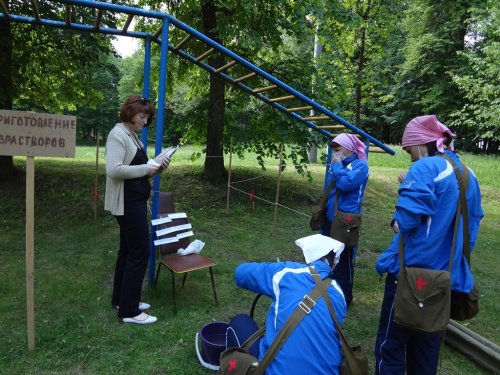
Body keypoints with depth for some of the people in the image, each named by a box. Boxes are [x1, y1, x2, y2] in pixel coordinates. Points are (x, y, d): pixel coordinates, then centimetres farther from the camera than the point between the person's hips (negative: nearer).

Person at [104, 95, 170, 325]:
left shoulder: (133, 136, 14)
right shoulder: (118, 134, -14)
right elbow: (114, 170, -26)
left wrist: (156, 168, 0)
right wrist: (145, 169, -18)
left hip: (135, 202, 10)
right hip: (127, 203, -10)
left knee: (128, 250, 16)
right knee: (140, 252, -6)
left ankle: (121, 299, 30)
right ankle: (129, 311, 5)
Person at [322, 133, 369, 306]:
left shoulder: (360, 165, -10)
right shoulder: (339, 164, 12)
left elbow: (346, 184, -27)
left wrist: (337, 165, -15)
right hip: (330, 218, 8)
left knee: (343, 261, 3)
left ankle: (343, 298, 19)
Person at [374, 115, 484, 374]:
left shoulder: (426, 167, -15)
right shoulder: (468, 175, 10)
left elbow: (405, 220, -25)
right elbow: (471, 225, 18)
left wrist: (396, 222, -4)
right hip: (447, 275, 8)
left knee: (391, 344, 7)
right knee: (427, 347, 20)